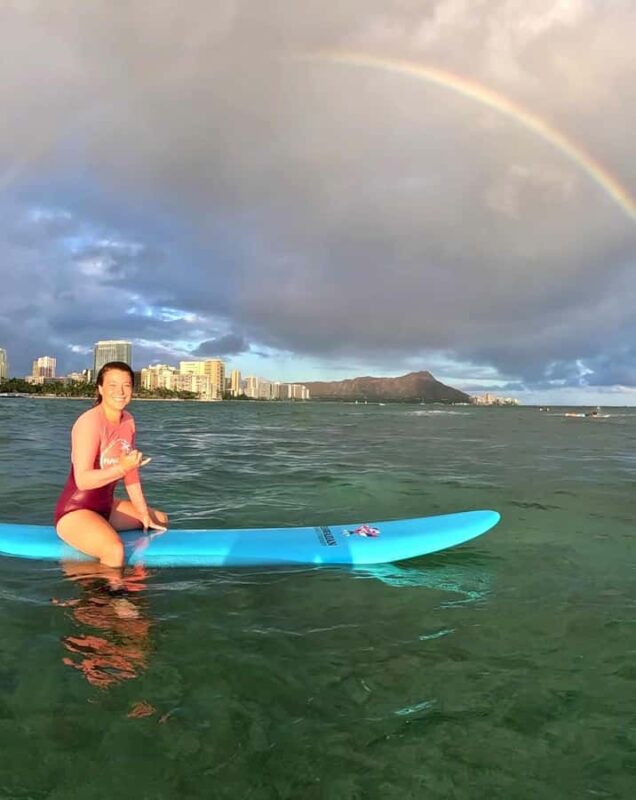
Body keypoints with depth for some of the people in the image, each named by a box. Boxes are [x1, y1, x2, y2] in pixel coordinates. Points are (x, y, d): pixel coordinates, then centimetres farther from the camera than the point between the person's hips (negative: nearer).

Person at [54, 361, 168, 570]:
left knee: (160, 519, 21)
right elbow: (82, 480, -26)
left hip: (105, 506, 9)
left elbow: (131, 472, 6)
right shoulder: (90, 422, -22)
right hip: (75, 511, -9)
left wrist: (145, 514, 6)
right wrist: (121, 467, -37)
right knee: (114, 551, -36)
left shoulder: (128, 421, 3)